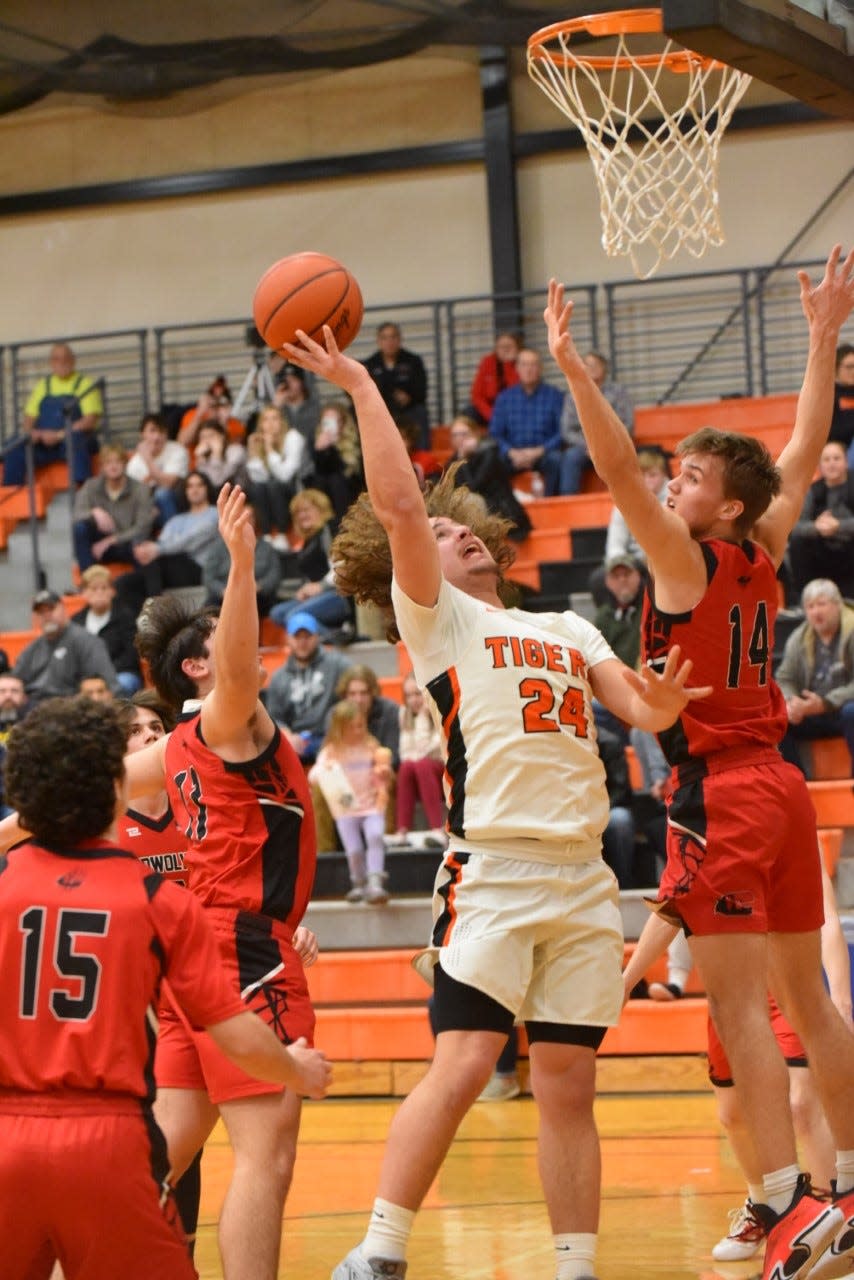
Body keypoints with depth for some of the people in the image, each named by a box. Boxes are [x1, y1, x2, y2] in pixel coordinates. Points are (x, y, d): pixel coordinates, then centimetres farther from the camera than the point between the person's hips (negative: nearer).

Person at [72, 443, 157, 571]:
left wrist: (110, 541, -19)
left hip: (126, 546, -3)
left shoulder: (139, 489, -7)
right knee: (79, 527, -27)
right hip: (100, 546, 3)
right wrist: (95, 513, -34)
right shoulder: (91, 487, 1)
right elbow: (76, 515, -12)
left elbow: (142, 528, -13)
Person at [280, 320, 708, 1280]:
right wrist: (359, 386, -6)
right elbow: (396, 502, -6)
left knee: (567, 1083, 4)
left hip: (582, 875, 5)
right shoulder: (434, 617, 7)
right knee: (464, 1062, -16)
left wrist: (664, 700, -10)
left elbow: (642, 709, 13)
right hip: (492, 868, -5)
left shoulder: (568, 630, 24)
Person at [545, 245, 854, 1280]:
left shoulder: (688, 560, -9)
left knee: (737, 1001, -11)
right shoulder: (762, 556, 9)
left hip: (719, 794, -8)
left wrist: (568, 364, -24)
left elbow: (618, 471, -21)